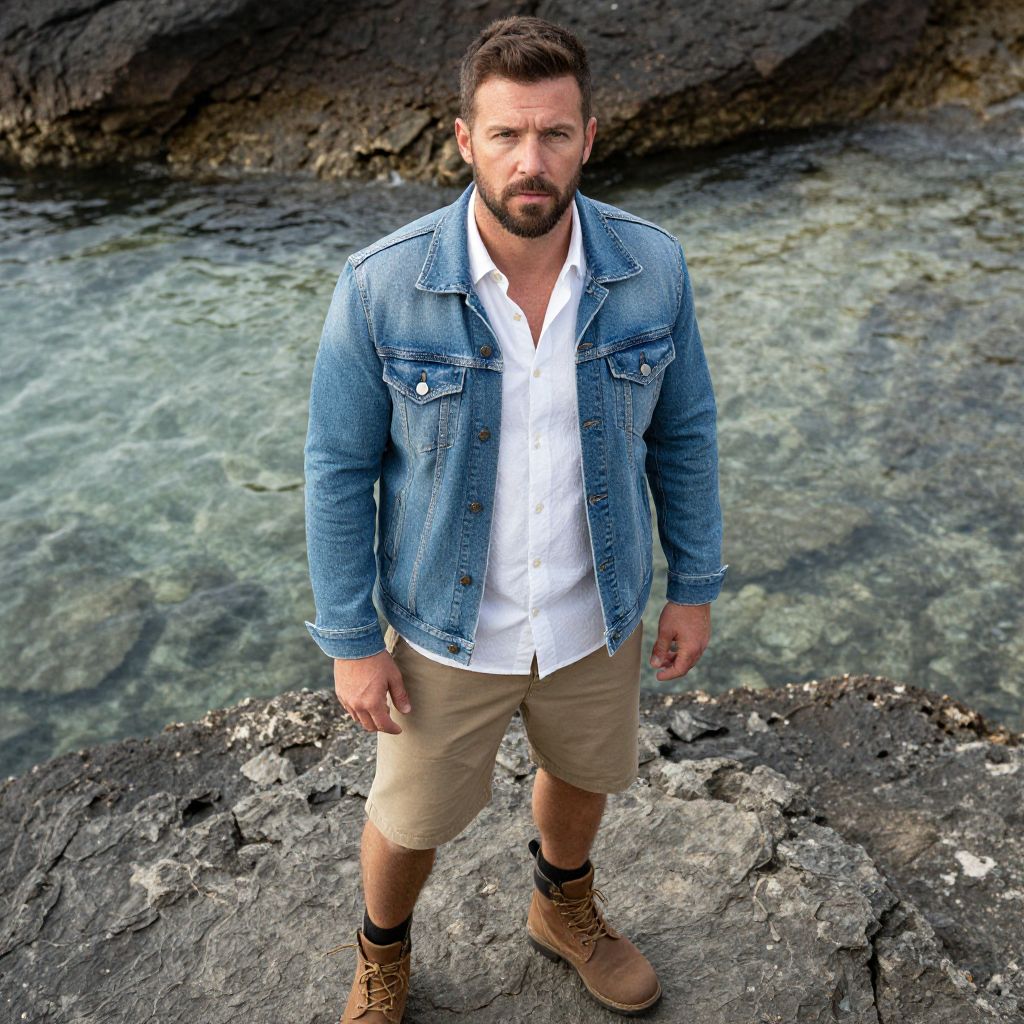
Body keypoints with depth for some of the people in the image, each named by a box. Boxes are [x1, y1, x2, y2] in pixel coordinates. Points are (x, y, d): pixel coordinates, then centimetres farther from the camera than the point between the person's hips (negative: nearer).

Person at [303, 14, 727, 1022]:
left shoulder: (652, 270, -15)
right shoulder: (381, 287, -22)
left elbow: (682, 432, -1)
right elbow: (339, 466, -13)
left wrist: (695, 585, 3)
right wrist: (351, 642, -9)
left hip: (596, 614, 3)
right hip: (449, 626, -2)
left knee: (583, 771, 27)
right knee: (412, 817, 16)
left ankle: (563, 908, 60)